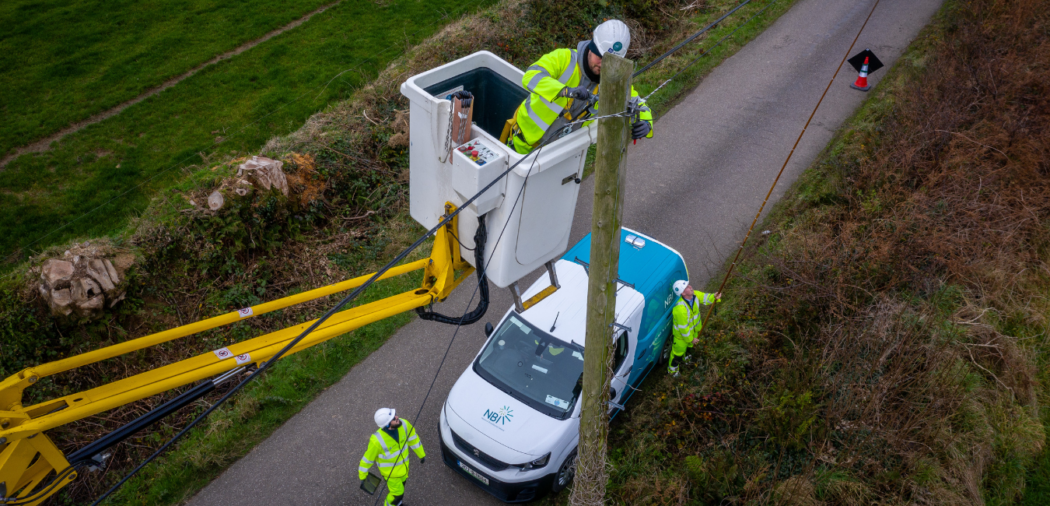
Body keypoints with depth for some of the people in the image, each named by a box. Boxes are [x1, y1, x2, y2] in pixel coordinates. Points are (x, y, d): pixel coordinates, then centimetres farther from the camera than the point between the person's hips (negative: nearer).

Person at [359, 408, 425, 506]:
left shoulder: (403, 424, -29)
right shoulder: (377, 440, -41)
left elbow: (413, 438, -8)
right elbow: (368, 457, -22)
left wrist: (421, 454, 5)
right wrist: (362, 475, -6)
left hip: (403, 463, 5)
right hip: (390, 470, -5)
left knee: (401, 483, 31)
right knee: (398, 492, 15)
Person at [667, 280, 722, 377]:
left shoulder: (694, 295, -22)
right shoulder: (680, 308, -44)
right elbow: (683, 328, -33)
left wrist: (714, 297, -35)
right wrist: (690, 339, -19)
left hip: (694, 329, 7)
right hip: (681, 334, -7)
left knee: (689, 345, 34)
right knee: (678, 351, 18)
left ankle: (685, 358, 65)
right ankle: (672, 368, 44)